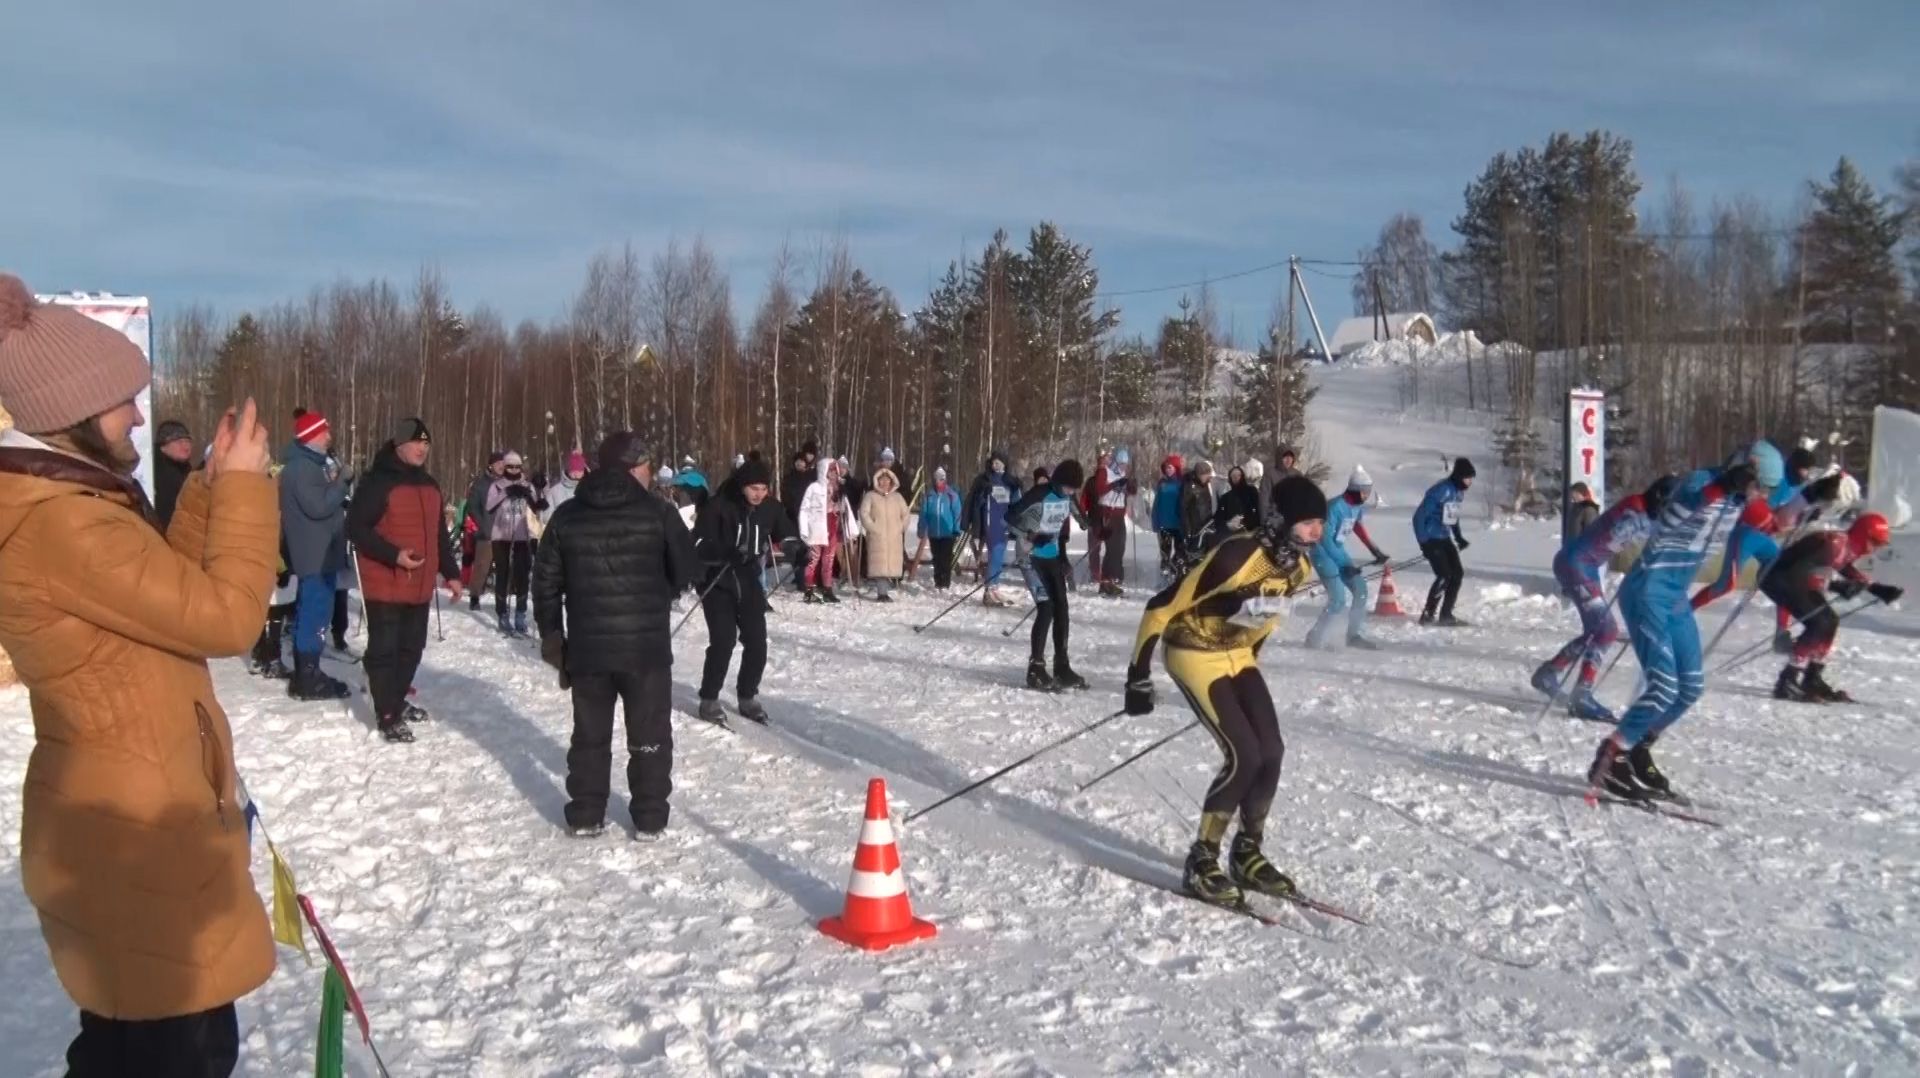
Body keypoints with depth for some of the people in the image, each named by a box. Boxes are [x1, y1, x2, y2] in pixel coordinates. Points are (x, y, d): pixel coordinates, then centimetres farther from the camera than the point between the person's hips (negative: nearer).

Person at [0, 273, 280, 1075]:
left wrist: (211, 487, 7)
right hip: (132, 823, -11)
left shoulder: (74, 503, 11)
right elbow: (224, 614, -23)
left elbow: (172, 593, 17)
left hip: (131, 811, 11)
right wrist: (243, 486, -13)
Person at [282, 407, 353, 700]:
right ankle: (307, 679, -4)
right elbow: (318, 506, -23)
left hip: (322, 551, 11)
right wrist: (339, 484, -10)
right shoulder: (301, 467, -16)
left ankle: (306, 674, 21)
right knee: (316, 614, -8)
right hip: (315, 553, -11)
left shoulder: (314, 463, 16)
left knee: (311, 613, 14)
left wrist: (336, 484, 6)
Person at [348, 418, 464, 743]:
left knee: (411, 647, 16)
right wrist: (393, 555, -23)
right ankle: (386, 715, 6)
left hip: (420, 585, 8)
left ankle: (397, 702, 32)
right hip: (385, 584, -8)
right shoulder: (377, 482, -12)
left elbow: (440, 534, 20)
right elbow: (356, 527, -16)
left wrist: (450, 573, 16)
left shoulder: (430, 486, 14)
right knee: (384, 649, -1)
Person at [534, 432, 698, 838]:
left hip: (586, 646, 3)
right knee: (649, 735, 9)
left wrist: (552, 636, 15)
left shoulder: (568, 515, 4)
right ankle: (649, 818, 14)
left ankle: (585, 816, 21)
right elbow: (687, 572, -1)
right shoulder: (657, 512, -7)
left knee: (590, 734, 16)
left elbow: (546, 581, 7)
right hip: (646, 645, -3)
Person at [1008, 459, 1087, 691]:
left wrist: (1063, 557, 13)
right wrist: (1029, 537, -22)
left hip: (1053, 557, 7)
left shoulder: (1067, 497, 1)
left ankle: (1062, 667, 15)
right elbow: (1011, 517, -19)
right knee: (1046, 608, -15)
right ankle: (1036, 669, -9)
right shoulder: (1039, 494, -20)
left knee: (1061, 609, 6)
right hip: (1033, 556, -7)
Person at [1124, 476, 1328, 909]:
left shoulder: (1297, 566, -5)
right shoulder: (1238, 555, -30)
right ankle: (1201, 861, 0)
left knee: (1271, 752, -2)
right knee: (1244, 756, -15)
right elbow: (1163, 606, -25)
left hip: (1237, 654, 8)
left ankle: (1247, 854, 17)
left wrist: (1251, 660, 24)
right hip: (1194, 654, -7)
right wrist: (1139, 675, -22)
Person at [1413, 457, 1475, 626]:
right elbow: (1419, 516, -19)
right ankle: (1427, 615, -6)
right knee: (1444, 575, -15)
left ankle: (1446, 615, 12)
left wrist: (1459, 537, 12)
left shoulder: (1460, 492, 6)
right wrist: (1423, 543, -20)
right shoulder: (1440, 491, -21)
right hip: (1431, 538, -9)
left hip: (1445, 537, 9)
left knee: (1457, 574, 3)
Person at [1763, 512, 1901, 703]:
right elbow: (1803, 571, -30)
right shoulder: (1836, 543, -25)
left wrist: (1878, 589, 15)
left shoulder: (1849, 547, 5)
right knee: (1819, 623, -18)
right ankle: (1786, 682, -17)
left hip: (1794, 579, 11)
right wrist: (1839, 586, -34)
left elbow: (1848, 571, 24)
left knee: (1830, 621, 13)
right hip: (1778, 578, -11)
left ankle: (1812, 680, 22)